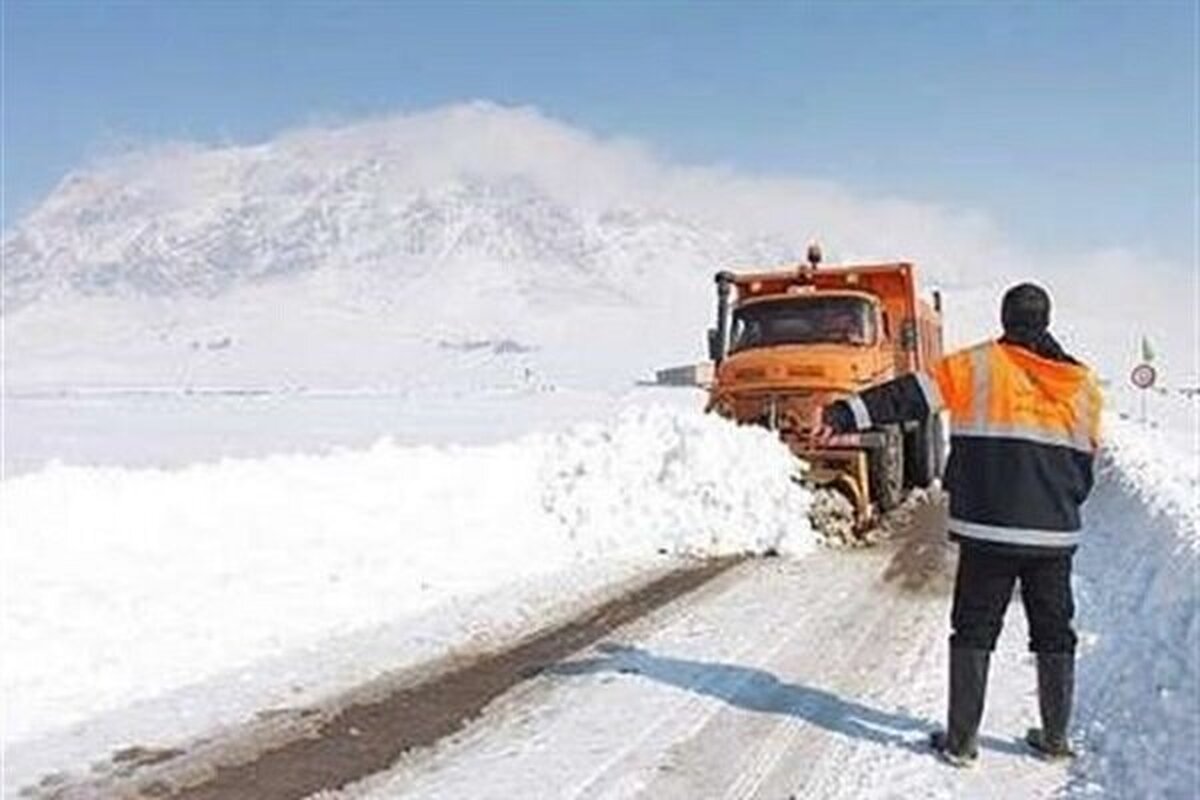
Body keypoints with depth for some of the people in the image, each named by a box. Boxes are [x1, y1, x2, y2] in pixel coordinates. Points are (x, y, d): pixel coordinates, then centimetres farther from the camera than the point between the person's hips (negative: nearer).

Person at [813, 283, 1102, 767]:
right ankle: (1056, 738, 23)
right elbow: (1086, 461, 15)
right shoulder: (1083, 384, 8)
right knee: (1054, 635, 16)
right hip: (1055, 533, 3)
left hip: (988, 530, -3)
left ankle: (961, 739, 8)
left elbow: (911, 395, -14)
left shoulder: (978, 366, -5)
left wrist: (845, 415, -17)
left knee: (974, 632, 6)